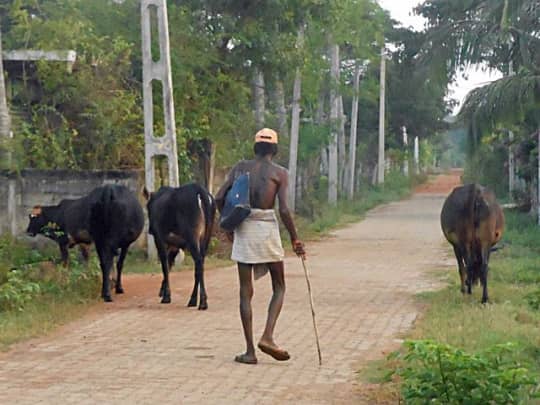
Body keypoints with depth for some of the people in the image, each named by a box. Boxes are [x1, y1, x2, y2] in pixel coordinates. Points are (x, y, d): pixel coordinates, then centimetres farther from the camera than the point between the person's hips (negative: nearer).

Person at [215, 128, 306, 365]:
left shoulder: (240, 168, 8)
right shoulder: (279, 173, -1)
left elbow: (219, 198, 3)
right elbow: (284, 210, -11)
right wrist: (295, 240, -1)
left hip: (243, 229, 3)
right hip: (267, 229, -3)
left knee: (246, 292, 6)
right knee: (279, 287, 13)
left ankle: (250, 351, 3)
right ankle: (267, 337, -7)